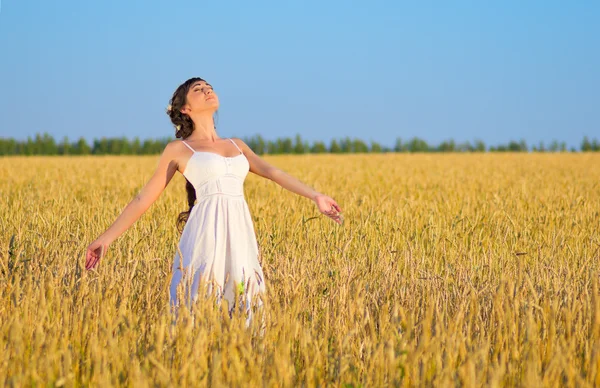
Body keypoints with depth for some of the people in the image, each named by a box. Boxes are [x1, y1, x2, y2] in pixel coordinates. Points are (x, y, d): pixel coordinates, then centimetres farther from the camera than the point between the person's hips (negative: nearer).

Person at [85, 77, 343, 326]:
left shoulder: (236, 145, 22)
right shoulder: (178, 149, 9)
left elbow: (273, 173, 14)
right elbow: (144, 198, 9)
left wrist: (316, 196, 2)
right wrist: (106, 238, 4)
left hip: (240, 235, 4)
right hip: (206, 233, -4)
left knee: (243, 307, 2)